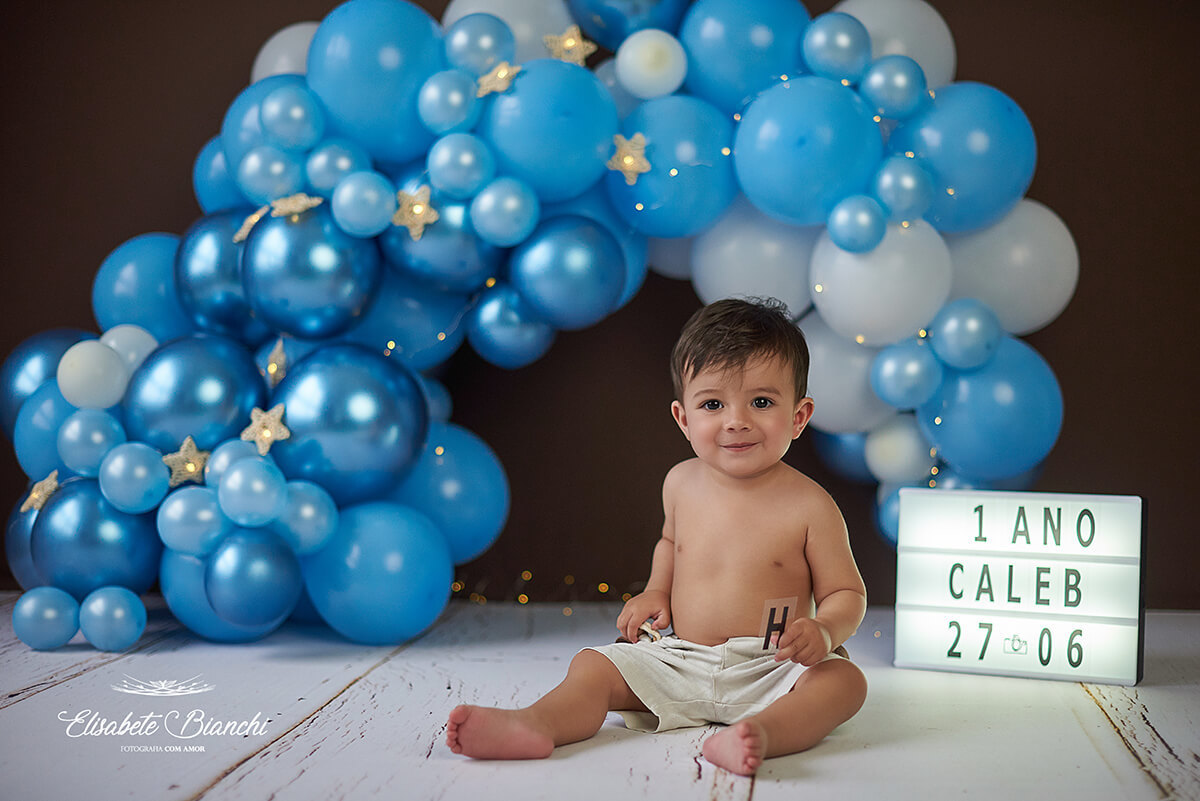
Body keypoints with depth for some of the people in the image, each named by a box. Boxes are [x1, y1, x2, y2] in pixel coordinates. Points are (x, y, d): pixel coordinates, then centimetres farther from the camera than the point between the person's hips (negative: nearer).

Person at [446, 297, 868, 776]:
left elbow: (847, 593, -4)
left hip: (769, 673, -4)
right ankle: (537, 724, -39)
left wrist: (823, 630, -25)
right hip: (679, 663, 4)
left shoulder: (809, 506, -11)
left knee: (843, 681, -31)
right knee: (593, 666, -12)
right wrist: (656, 592, 8)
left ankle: (765, 732, -56)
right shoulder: (681, 484, 3)